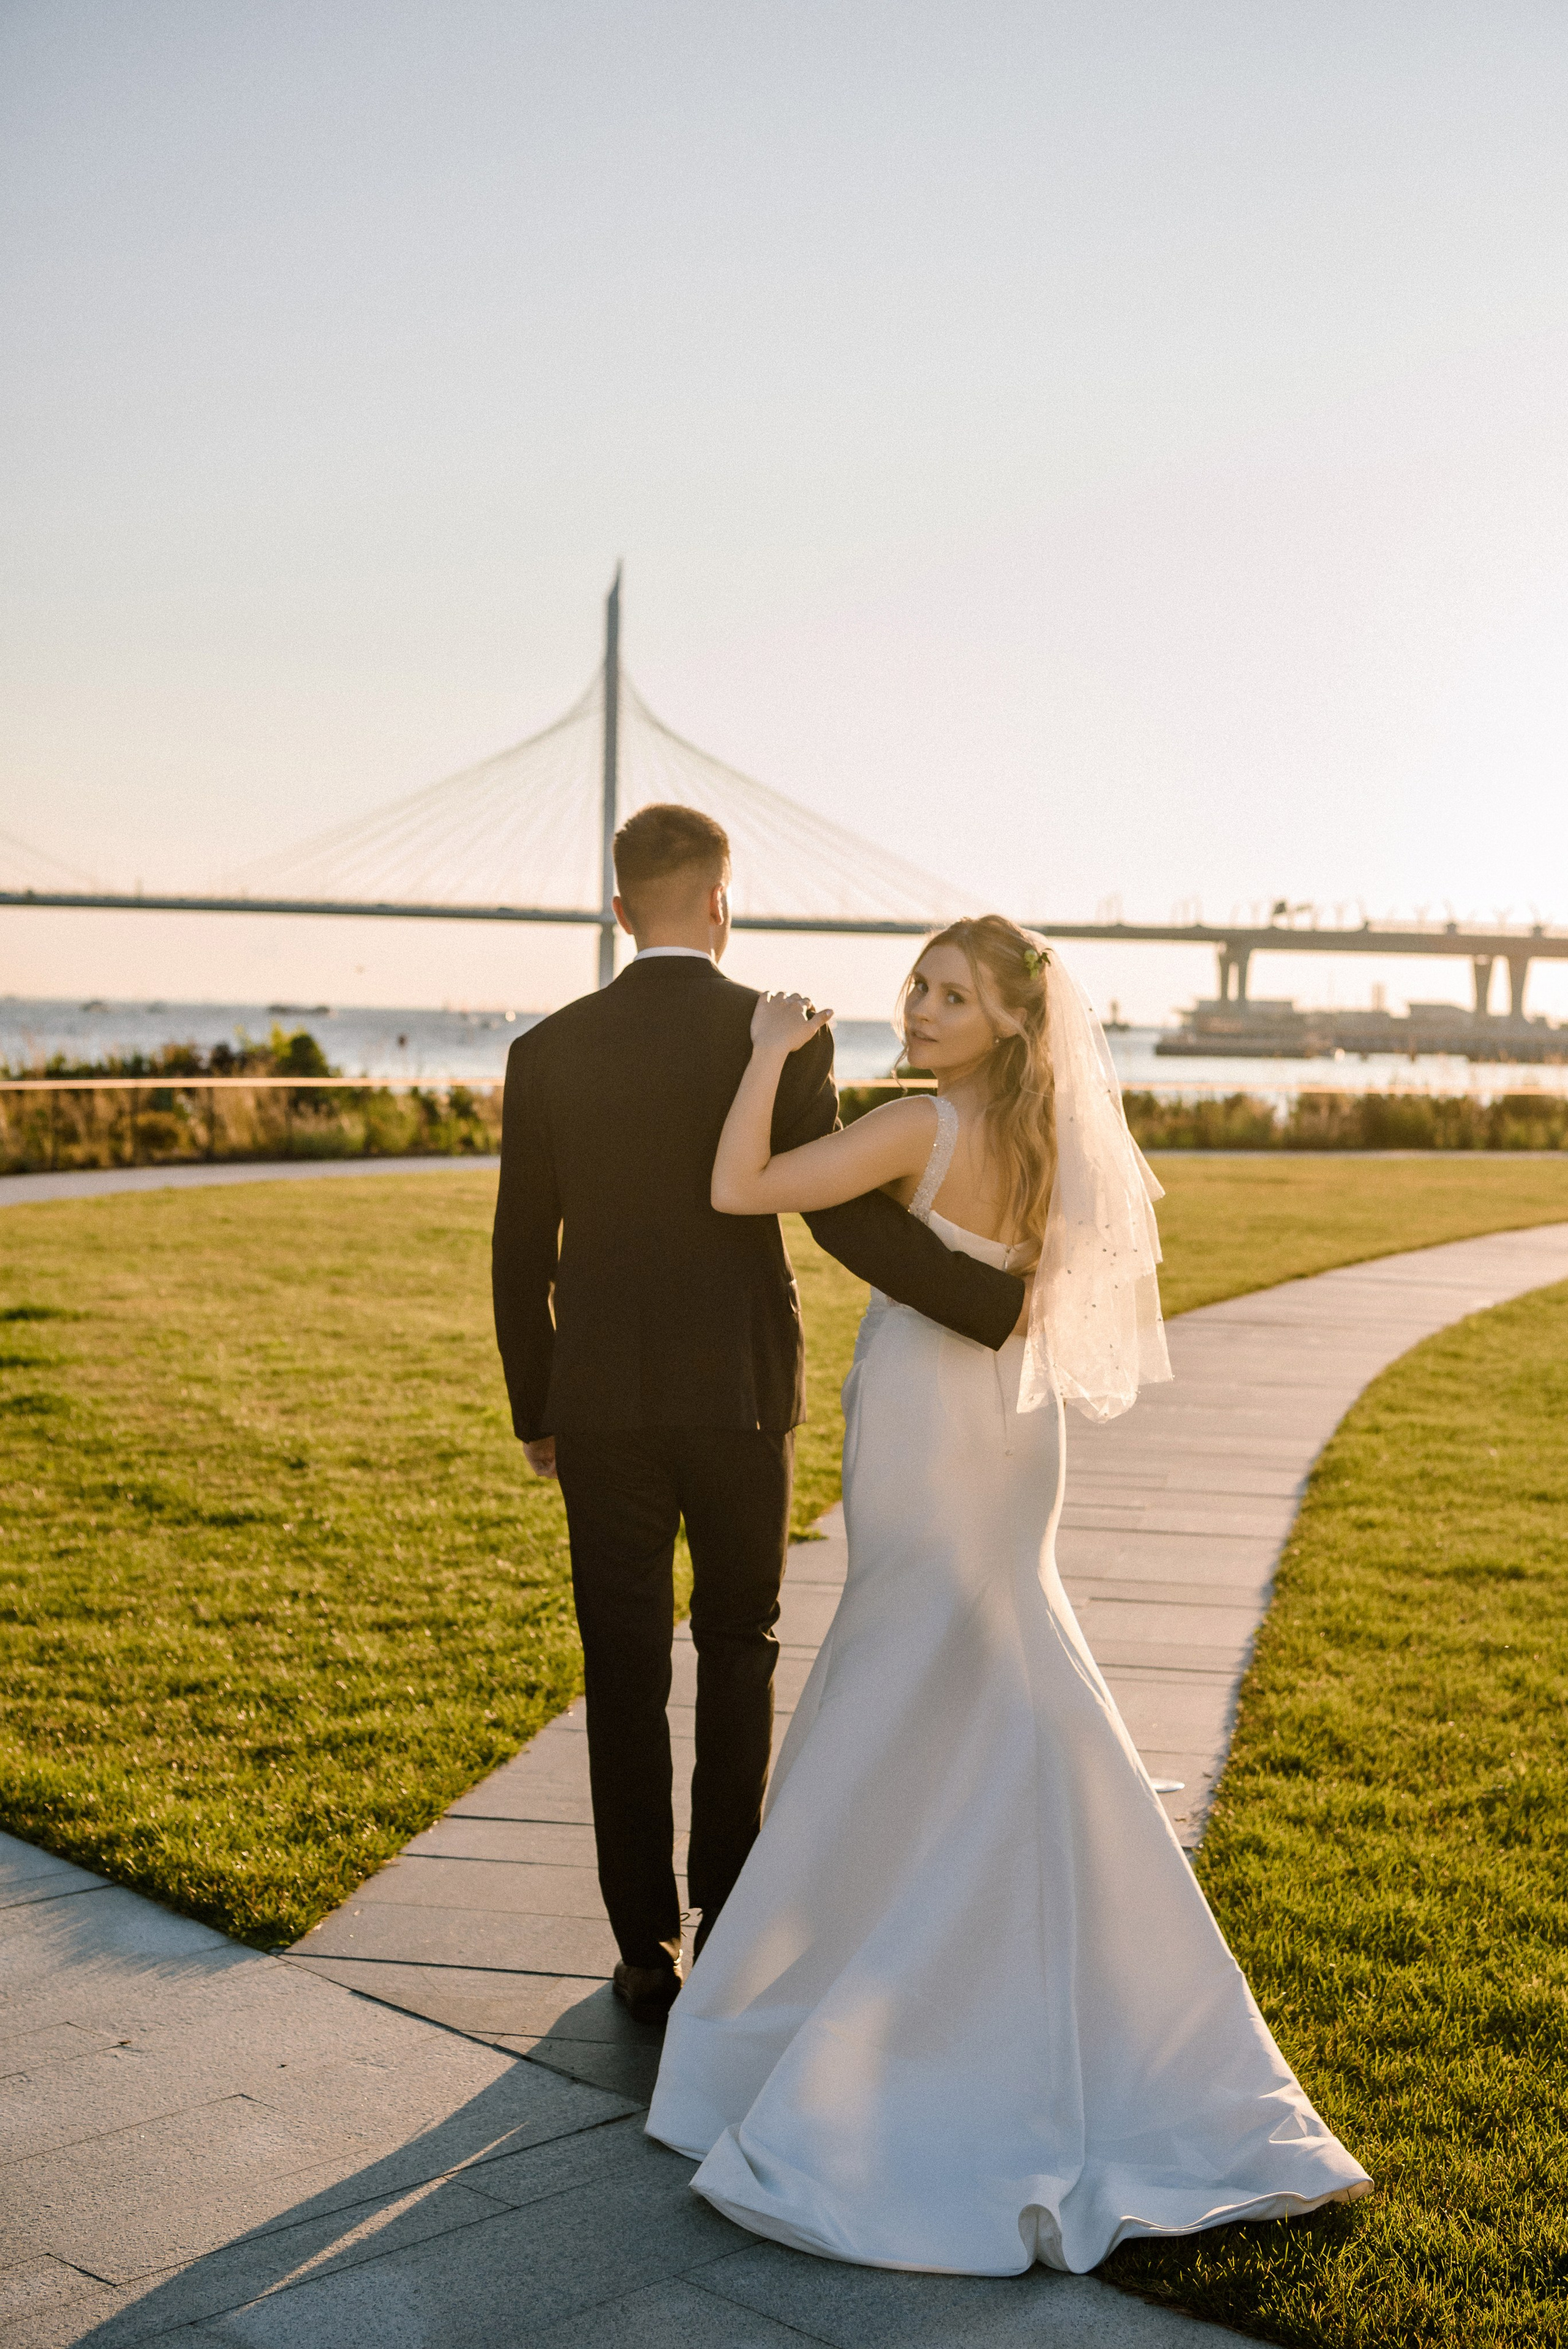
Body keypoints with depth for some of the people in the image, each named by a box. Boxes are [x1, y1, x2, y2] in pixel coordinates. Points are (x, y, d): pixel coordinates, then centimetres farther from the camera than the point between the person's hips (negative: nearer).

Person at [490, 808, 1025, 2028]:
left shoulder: (549, 1050, -1)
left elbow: (522, 1253, 2)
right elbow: (845, 1214, -17)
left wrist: (536, 1413, 13)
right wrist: (993, 1304, -9)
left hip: (603, 1401, 1)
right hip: (741, 1393, -1)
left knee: (626, 1674, 9)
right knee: (738, 1650, 20)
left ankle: (650, 1951, 14)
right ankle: (726, 1905, 25)